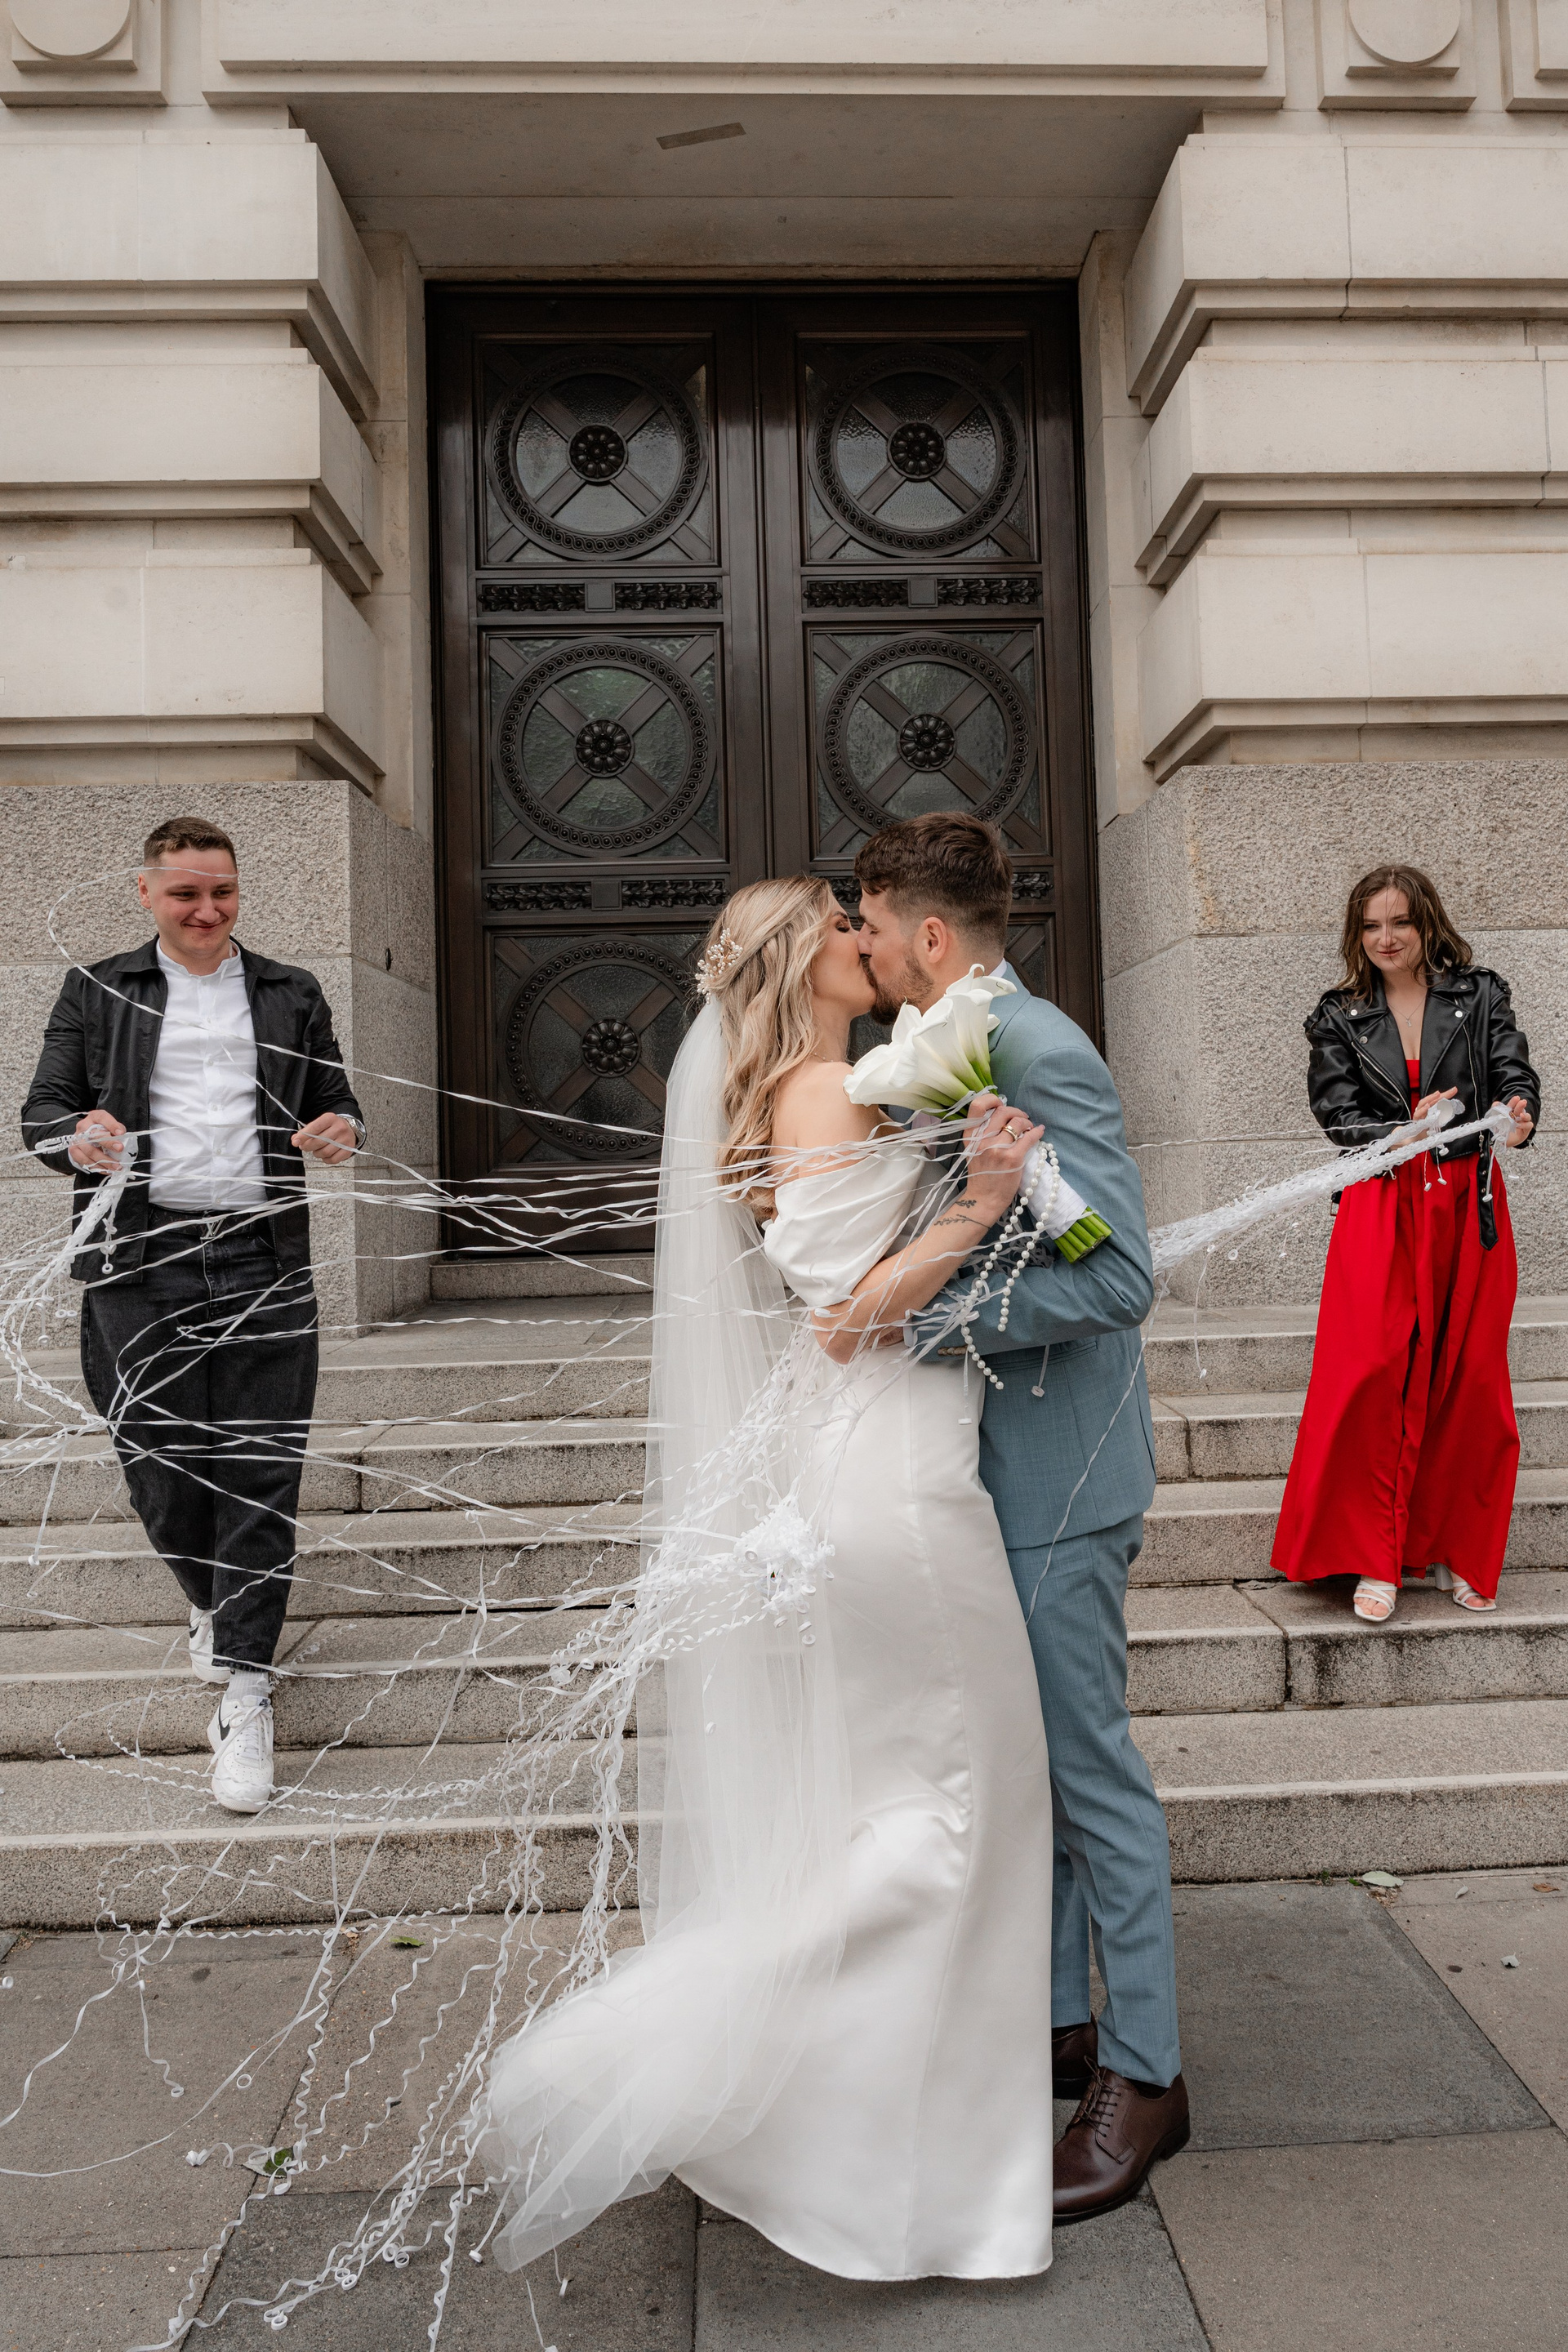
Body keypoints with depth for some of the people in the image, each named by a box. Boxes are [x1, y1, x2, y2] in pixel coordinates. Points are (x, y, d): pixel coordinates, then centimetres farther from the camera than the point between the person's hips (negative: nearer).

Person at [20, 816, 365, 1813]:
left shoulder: (291, 994, 14)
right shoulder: (98, 991, 11)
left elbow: (338, 1101, 18)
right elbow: (41, 1109, 9)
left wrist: (342, 1130, -6)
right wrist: (77, 1136, -15)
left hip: (265, 1260, 0)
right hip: (141, 1260, 0)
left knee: (262, 1472, -4)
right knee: (163, 1469, 4)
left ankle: (246, 1695, 4)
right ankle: (214, 1605, 35)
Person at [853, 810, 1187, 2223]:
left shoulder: (1039, 1054, -19)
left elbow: (1118, 1275, -26)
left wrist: (925, 1317, -26)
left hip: (1055, 1481, -10)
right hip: (998, 1472, 10)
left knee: (1091, 1771, 3)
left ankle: (1143, 2076, 21)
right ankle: (1054, 2019, 36)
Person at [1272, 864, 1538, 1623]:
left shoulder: (1480, 995, 8)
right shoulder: (1340, 1020, 7)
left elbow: (1514, 1072, -4)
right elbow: (1338, 1116, -2)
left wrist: (1519, 1111, -27)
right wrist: (1404, 1130, -21)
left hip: (1469, 1206, 1)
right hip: (1381, 1209, -1)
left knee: (1469, 1379, 5)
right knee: (1372, 1377, -8)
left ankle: (1458, 1553, 20)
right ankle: (1374, 1559, 3)